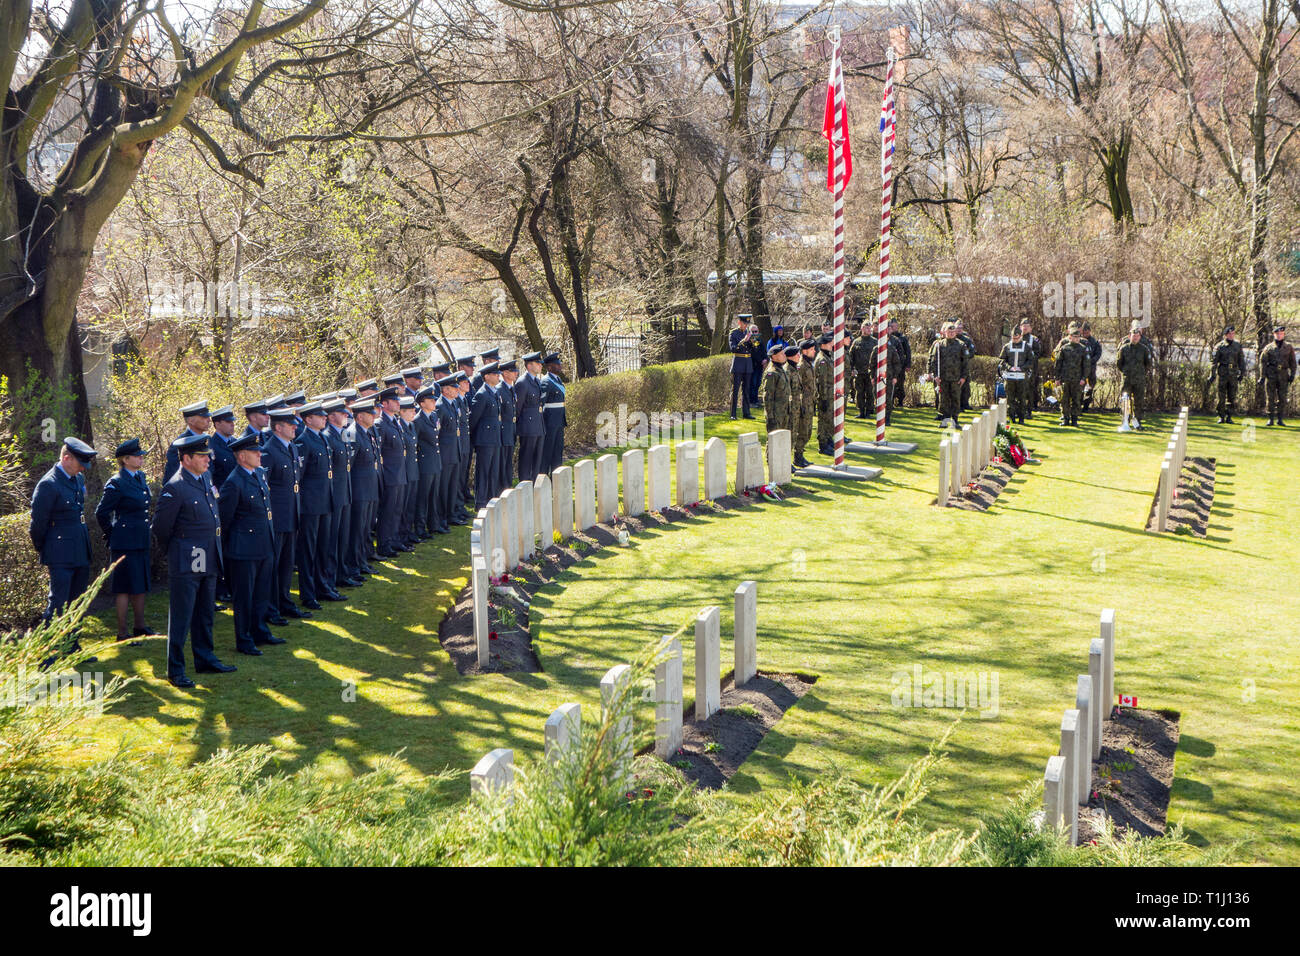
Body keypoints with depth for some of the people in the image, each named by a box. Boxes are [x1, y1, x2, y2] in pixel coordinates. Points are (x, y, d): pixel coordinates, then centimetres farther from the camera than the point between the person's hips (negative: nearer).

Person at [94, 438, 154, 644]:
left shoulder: (141, 477, 9)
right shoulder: (116, 483, -15)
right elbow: (101, 513, -12)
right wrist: (112, 536, -5)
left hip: (141, 541, 8)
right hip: (125, 543, -8)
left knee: (141, 584, 14)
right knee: (125, 587, -3)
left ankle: (140, 627, 25)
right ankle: (122, 632, 4)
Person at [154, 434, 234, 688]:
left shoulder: (205, 479, 9)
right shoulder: (174, 488, -18)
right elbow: (161, 528, -12)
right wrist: (174, 551, 2)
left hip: (208, 562, 8)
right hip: (186, 563, -8)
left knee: (205, 614, 17)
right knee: (181, 618, -1)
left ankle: (205, 659, 29)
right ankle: (175, 670, 6)